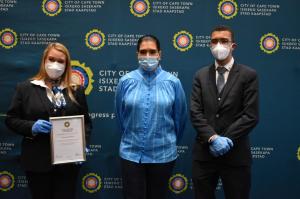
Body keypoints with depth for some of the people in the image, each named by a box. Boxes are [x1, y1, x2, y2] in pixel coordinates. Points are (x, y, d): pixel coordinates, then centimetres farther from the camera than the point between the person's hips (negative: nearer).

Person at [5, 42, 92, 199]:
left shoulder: (76, 90, 7)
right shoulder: (25, 88, 2)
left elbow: (86, 122, 8)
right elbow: (11, 119, 2)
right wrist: (31, 127, -16)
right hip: (37, 160, -1)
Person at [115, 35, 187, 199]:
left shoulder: (173, 82, -5)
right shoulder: (126, 81, -3)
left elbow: (180, 116, 5)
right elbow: (120, 115, 8)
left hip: (163, 153, 0)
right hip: (131, 153, 0)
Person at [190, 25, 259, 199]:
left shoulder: (248, 75, -1)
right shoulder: (201, 75, 7)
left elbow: (251, 116, -8)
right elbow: (196, 113, -1)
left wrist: (226, 140, -15)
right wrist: (213, 138, -15)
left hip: (235, 154, -2)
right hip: (204, 152, 3)